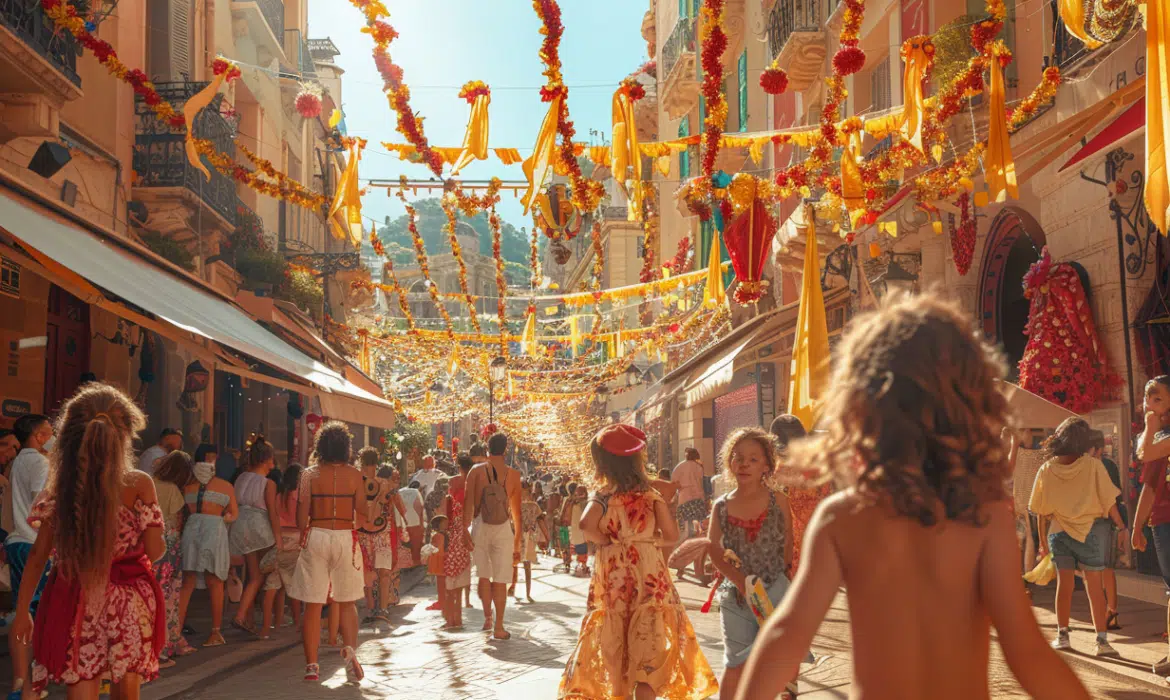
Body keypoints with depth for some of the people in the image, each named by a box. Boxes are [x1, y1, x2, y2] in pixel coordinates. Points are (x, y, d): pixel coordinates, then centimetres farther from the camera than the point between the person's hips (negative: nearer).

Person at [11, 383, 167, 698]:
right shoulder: (139, 484, -10)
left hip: (76, 602, 1)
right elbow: (154, 551, -8)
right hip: (129, 602, -1)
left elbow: (38, 558, 1)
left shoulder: (59, 489, -3)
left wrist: (22, 610, 11)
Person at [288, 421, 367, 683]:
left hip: (316, 537, 0)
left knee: (312, 605, 4)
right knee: (346, 602, 13)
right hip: (346, 538, 0)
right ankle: (350, 647, -10)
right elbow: (362, 516, -1)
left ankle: (311, 665, 4)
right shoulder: (354, 475, 0)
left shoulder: (309, 475, 0)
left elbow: (301, 516, -3)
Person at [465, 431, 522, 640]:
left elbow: (469, 504, -3)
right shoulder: (513, 474, 2)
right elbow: (516, 512, 6)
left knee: (484, 575, 17)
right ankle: (498, 627, 4)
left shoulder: (476, 471, 0)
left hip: (480, 527, 0)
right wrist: (517, 543, 14)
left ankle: (487, 618, 22)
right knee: (500, 580, 4)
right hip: (503, 529, 0)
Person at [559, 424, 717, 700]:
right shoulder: (651, 494, -1)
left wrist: (604, 541, -6)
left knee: (614, 646, 14)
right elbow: (671, 533, -7)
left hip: (613, 579, 0)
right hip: (649, 576, 0)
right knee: (648, 649, 3)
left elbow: (586, 525, -24)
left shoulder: (601, 497, -5)